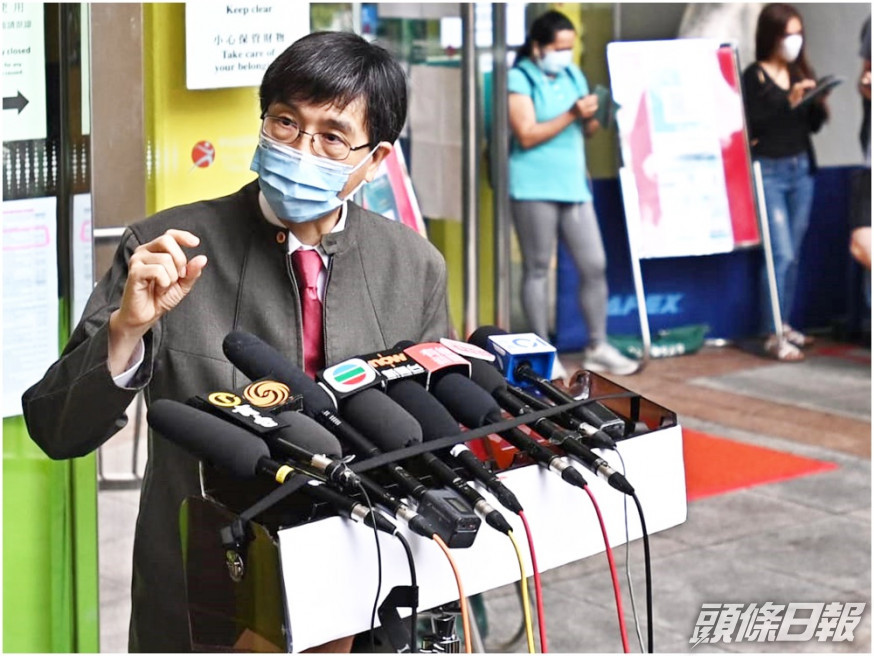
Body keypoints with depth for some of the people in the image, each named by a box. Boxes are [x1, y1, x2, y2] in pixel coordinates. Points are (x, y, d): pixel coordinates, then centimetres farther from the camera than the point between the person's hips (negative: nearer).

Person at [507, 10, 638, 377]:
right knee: (537, 269, 0)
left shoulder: (573, 76, 15)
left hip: (574, 185, 6)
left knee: (595, 266, 2)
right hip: (534, 187, -6)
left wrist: (593, 117, -4)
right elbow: (526, 136, -14)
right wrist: (571, 115, -17)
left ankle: (598, 348, 10)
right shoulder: (519, 79, -5)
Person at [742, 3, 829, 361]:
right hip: (769, 171, -6)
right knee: (781, 254, -10)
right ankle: (773, 336, -8)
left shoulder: (801, 72, 9)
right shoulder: (754, 76, -7)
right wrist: (788, 103, -20)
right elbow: (751, 128, -15)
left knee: (793, 254, 10)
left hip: (802, 169, 6)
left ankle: (784, 324, 19)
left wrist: (818, 101, -7)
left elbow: (815, 125, 12)